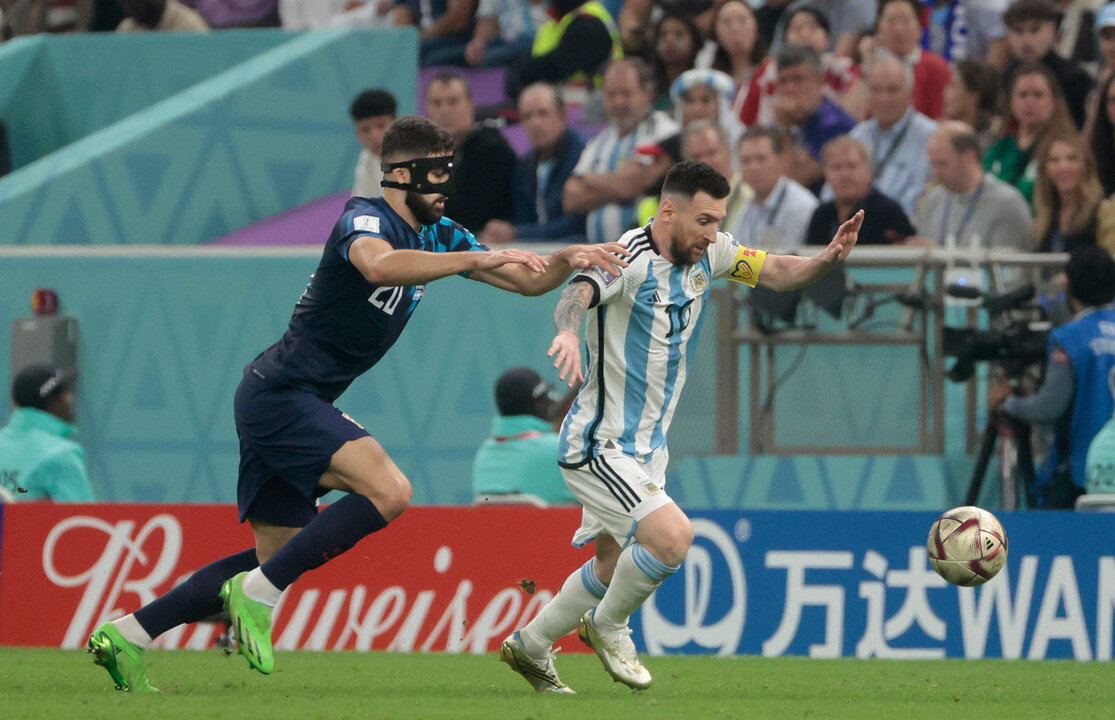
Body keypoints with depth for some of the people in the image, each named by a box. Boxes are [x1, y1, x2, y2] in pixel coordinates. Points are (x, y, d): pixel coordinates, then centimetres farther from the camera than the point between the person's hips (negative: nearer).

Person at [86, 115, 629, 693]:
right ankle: (257, 594, -19)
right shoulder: (365, 218, -14)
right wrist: (480, 259, -39)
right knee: (389, 490, -26)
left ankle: (125, 635, 14)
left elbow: (528, 281, 17)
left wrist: (571, 259, -3)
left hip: (301, 405, 10)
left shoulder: (437, 236, 13)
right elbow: (378, 265, -40)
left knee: (276, 556, 11)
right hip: (280, 394, -10)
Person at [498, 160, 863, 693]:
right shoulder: (630, 259, -24)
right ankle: (607, 626, 1)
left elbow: (775, 272, 10)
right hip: (599, 445, -9)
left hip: (647, 446, 9)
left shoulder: (708, 254, 0)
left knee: (614, 567, 19)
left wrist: (827, 259, -11)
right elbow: (579, 292, -42)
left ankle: (528, 647, 38)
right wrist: (568, 330, -65)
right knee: (672, 535, -24)